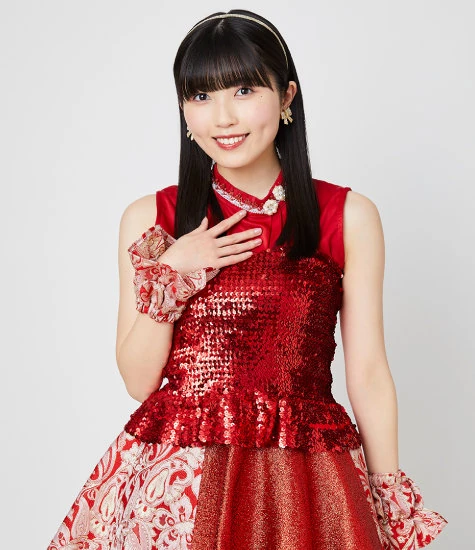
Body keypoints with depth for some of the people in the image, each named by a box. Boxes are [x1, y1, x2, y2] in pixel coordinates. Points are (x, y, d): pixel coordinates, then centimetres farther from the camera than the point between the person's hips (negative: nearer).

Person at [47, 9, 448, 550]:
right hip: (174, 485, 1)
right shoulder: (149, 219, 1)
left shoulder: (348, 218, -2)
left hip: (307, 481, 0)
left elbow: (367, 373, 1)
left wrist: (393, 506, 0)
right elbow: (139, 380, 1)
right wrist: (168, 277, -12)